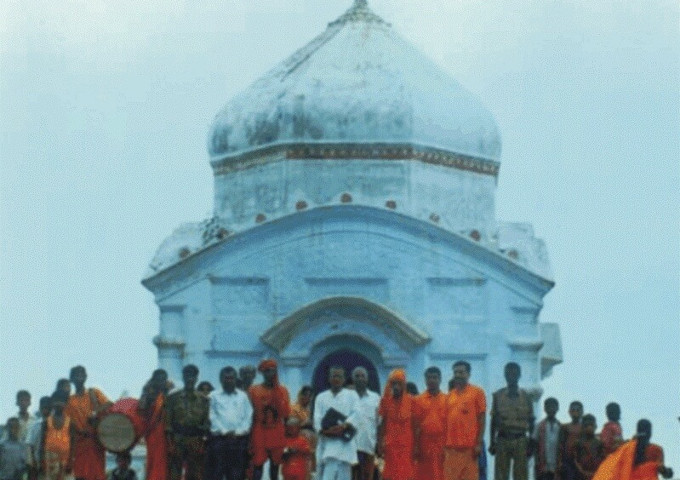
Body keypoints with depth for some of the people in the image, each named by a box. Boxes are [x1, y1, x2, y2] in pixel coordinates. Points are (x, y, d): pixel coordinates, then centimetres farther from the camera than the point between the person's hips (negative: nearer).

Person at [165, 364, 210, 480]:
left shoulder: (203, 400, 10)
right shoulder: (173, 398, 5)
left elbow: (207, 420, 10)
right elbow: (168, 421, 1)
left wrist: (204, 428, -12)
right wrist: (170, 442, -7)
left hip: (197, 444, 2)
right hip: (177, 443, -2)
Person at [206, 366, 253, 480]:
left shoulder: (243, 396, 13)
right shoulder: (214, 396, 8)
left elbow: (248, 416, 7)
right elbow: (212, 417, 0)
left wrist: (239, 432, -6)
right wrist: (224, 431, -9)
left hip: (239, 440, 2)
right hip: (219, 439, -2)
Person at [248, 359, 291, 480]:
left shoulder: (282, 391, 5)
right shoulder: (254, 390, 1)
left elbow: (286, 414, 0)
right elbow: (250, 415, 2)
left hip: (277, 433, 2)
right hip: (259, 433, -2)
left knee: (275, 463, 9)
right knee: (258, 464, -6)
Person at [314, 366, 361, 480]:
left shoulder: (351, 395, 12)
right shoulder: (321, 397, 17)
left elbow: (356, 414, -2)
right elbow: (317, 418, 5)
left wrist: (344, 426, -19)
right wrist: (325, 430, -16)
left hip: (343, 441, -3)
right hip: (326, 441, 3)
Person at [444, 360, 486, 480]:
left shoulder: (477, 392, 1)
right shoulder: (450, 396, 15)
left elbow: (482, 418, -3)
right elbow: (446, 420, 16)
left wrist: (479, 443, -10)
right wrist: (444, 445, 9)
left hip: (469, 446, -5)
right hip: (451, 447, 5)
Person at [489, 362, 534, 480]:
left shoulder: (526, 397, 6)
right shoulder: (498, 396, 7)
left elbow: (531, 422, 8)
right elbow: (493, 421, 9)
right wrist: (492, 443, 4)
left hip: (520, 440, 0)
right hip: (502, 440, 0)